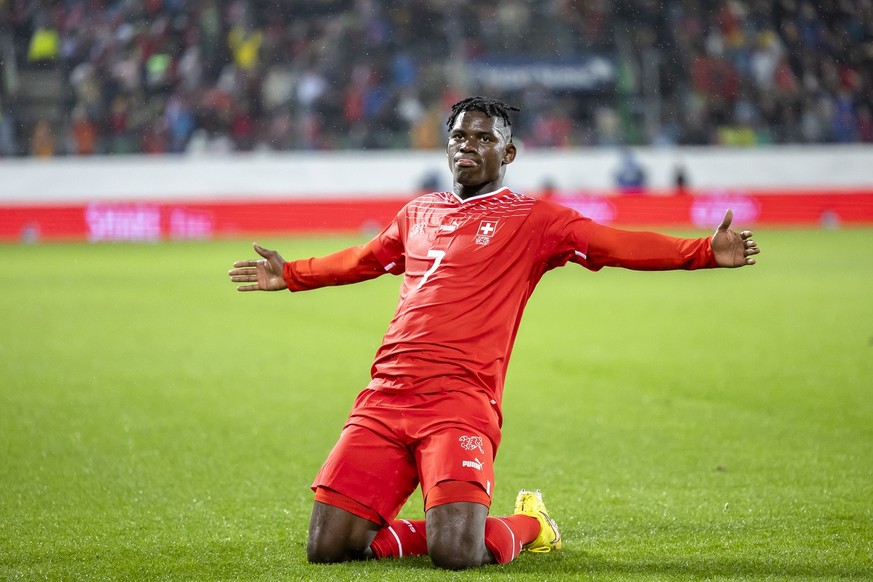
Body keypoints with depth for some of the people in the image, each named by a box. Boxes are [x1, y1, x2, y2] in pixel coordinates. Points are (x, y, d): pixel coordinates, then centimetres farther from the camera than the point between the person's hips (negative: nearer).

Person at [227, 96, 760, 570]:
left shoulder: (532, 220, 6)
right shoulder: (419, 213, 22)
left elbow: (619, 245, -4)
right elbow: (363, 260, 42)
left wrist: (706, 251, -17)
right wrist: (291, 275, 54)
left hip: (461, 404, -5)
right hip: (384, 396, 5)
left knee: (456, 554, -23)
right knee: (326, 549, -6)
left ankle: (526, 526, 13)